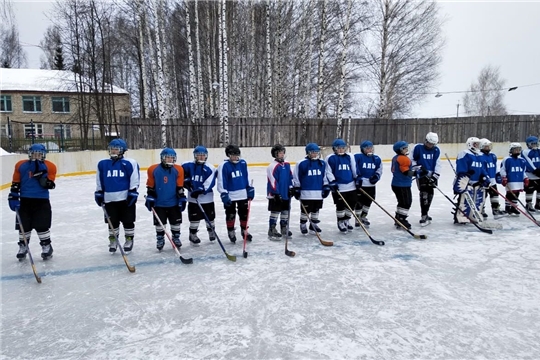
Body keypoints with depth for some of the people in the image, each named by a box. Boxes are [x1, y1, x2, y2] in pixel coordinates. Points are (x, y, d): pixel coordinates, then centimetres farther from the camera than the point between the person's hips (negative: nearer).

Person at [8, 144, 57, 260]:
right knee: (23, 226, 11)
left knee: (43, 225, -1)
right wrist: (13, 198, 1)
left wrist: (41, 172, -20)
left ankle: (46, 246, 15)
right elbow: (15, 184, 6)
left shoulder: (49, 167, -3)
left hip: (42, 201, -2)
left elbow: (49, 185, -12)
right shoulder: (20, 165, 2)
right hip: (25, 200, 2)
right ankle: (23, 246, 29)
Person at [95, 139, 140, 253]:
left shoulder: (130, 163, -7)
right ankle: (113, 241, 27)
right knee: (112, 222, 12)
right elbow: (99, 181, 14)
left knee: (128, 221, 7)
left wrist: (133, 193, -10)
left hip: (126, 197, -3)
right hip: (109, 198, 3)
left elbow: (135, 180, -6)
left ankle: (129, 240, 22)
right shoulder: (102, 164, 5)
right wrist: (99, 194, 12)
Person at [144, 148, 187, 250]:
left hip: (174, 202, 1)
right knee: (159, 223, 9)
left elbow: (180, 187, 0)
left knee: (176, 222, 10)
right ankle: (160, 239, 27)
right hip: (159, 203, -1)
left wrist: (182, 198, -2)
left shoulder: (178, 170, -5)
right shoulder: (153, 169, -8)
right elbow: (150, 186, -1)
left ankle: (176, 238, 30)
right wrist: (150, 198, -4)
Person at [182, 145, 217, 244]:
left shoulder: (210, 168, -8)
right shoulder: (188, 165, -2)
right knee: (194, 217, 6)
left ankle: (211, 231, 36)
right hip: (193, 198, 0)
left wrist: (200, 190, -25)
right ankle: (192, 235, 23)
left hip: (207, 198, 0)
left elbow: (209, 183, -16)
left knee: (210, 217, 12)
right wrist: (185, 181, -3)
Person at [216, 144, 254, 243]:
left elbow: (247, 177, 10)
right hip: (230, 196, -4)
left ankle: (244, 230, 29)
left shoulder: (243, 163, 0)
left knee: (244, 213, 13)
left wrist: (250, 189, 9)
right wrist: (224, 194, -14)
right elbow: (221, 182, -12)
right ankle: (231, 231, 27)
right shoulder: (223, 166, -13)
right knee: (230, 214, 10)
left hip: (243, 194, 4)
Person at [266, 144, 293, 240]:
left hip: (286, 194, 7)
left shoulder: (287, 165, 8)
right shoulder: (273, 166, -15)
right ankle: (272, 231, 7)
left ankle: (284, 229, 28)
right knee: (275, 212, -2)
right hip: (275, 195, -7)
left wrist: (291, 187, 10)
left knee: (285, 211, 15)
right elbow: (272, 181, -19)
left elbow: (290, 177, 17)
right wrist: (276, 193, -21)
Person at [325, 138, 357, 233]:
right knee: (340, 205, 0)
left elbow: (354, 169, 15)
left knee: (352, 203, 9)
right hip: (338, 187, -5)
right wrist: (332, 182, -14)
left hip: (351, 185, 5)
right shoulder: (330, 158, -6)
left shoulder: (350, 157, 9)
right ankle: (341, 222, 19)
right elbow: (328, 172, -8)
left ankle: (346, 220, 28)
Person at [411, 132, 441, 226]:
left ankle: (425, 214, 29)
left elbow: (437, 164, 0)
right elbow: (411, 160, 1)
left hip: (432, 175, 5)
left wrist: (435, 176, -9)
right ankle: (424, 217, -10)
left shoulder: (436, 150, 1)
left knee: (430, 194, 12)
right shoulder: (418, 148, -9)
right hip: (421, 175, -5)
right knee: (424, 194, -13)